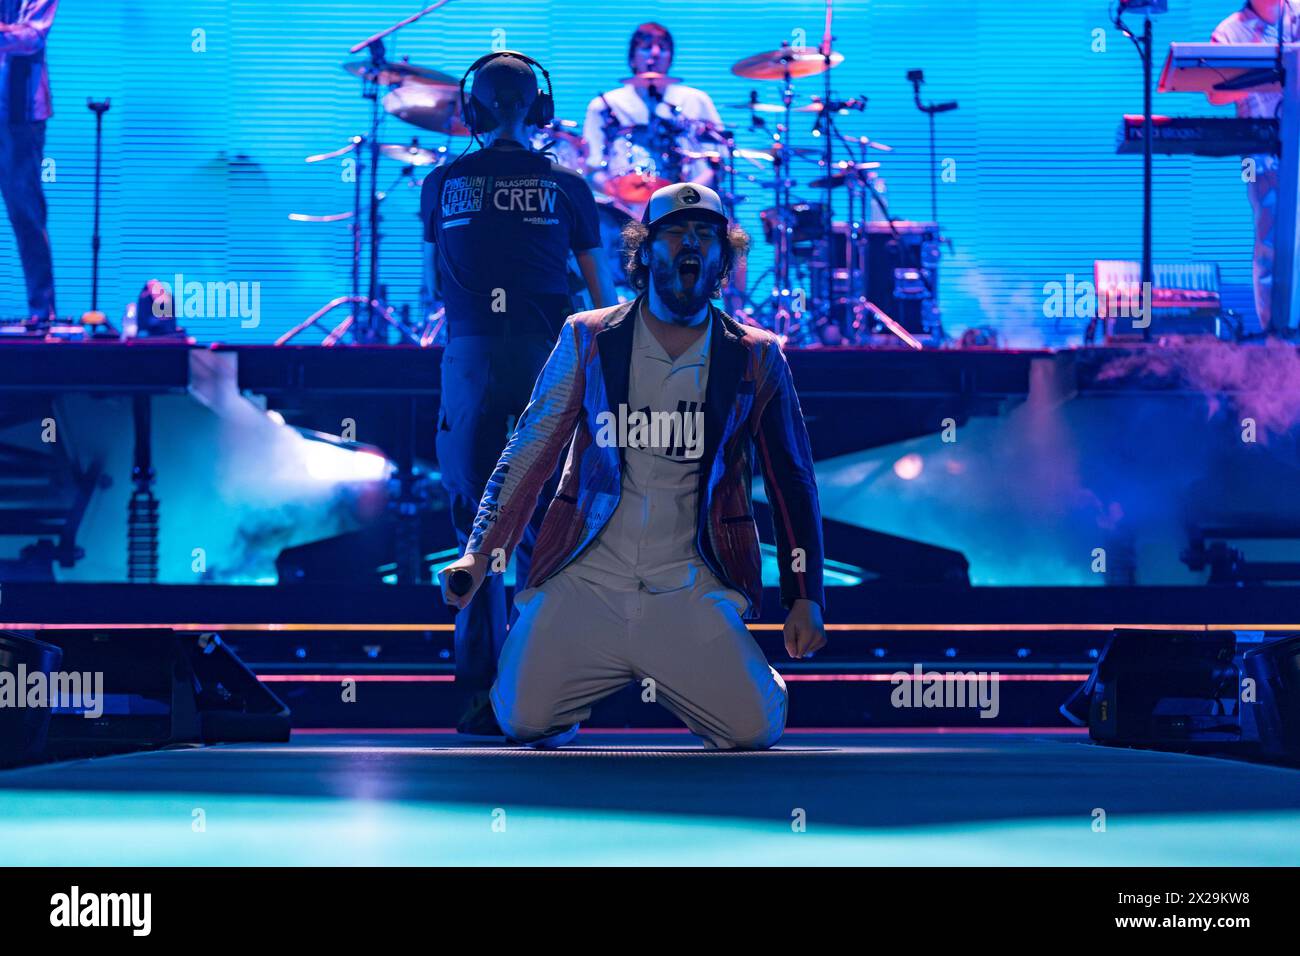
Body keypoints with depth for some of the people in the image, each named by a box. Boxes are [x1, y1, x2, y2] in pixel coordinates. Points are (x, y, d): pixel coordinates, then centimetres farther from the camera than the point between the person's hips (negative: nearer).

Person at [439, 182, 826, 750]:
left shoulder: (755, 361, 4)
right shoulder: (588, 341, 3)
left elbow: (791, 483, 11)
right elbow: (529, 452, 5)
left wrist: (806, 597, 5)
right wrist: (479, 553, -5)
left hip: (691, 593, 0)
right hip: (586, 582, 0)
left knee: (755, 729, -16)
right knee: (523, 719, -15)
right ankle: (593, 679, 21)